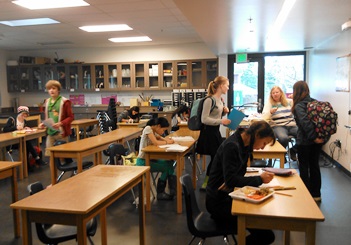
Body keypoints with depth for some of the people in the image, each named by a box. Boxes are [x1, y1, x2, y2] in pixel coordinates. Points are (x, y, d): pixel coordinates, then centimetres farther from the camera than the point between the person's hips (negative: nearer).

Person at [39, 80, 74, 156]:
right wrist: (43, 124, 5)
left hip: (61, 132, -5)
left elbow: (71, 117, -8)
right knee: (48, 153, 4)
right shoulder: (47, 101, 10)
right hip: (50, 132, 5)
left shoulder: (64, 101, -8)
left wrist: (60, 123, -20)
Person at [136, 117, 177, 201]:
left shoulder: (154, 131, 10)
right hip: (143, 161, -9)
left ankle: (173, 190, 3)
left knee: (170, 163, -4)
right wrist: (167, 142, -10)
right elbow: (155, 142, -25)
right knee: (166, 167, -17)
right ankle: (160, 193, -1)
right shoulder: (148, 129, -16)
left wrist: (167, 140, -4)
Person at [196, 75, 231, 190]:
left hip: (216, 131, 9)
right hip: (209, 132, -9)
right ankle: (206, 184, 13)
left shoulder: (220, 99, 9)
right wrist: (221, 121, -25)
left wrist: (224, 112, 1)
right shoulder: (209, 100, -19)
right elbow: (204, 119, -21)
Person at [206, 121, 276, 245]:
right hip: (220, 202, -9)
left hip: (229, 197, 9)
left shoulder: (242, 144, 7)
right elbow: (230, 180, -25)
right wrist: (259, 179, -18)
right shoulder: (232, 146, -20)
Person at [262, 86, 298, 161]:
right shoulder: (269, 103, 9)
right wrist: (270, 112, -23)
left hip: (292, 125, 3)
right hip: (278, 126, -3)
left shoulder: (289, 101, 16)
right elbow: (264, 116, -3)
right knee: (283, 138, -38)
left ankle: (293, 150, 5)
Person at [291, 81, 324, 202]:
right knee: (315, 166, 16)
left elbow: (305, 122, -26)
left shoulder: (299, 106, -14)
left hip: (304, 141, -6)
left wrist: (313, 137, -23)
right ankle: (316, 194, 26)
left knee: (304, 167, 7)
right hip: (318, 140, 6)